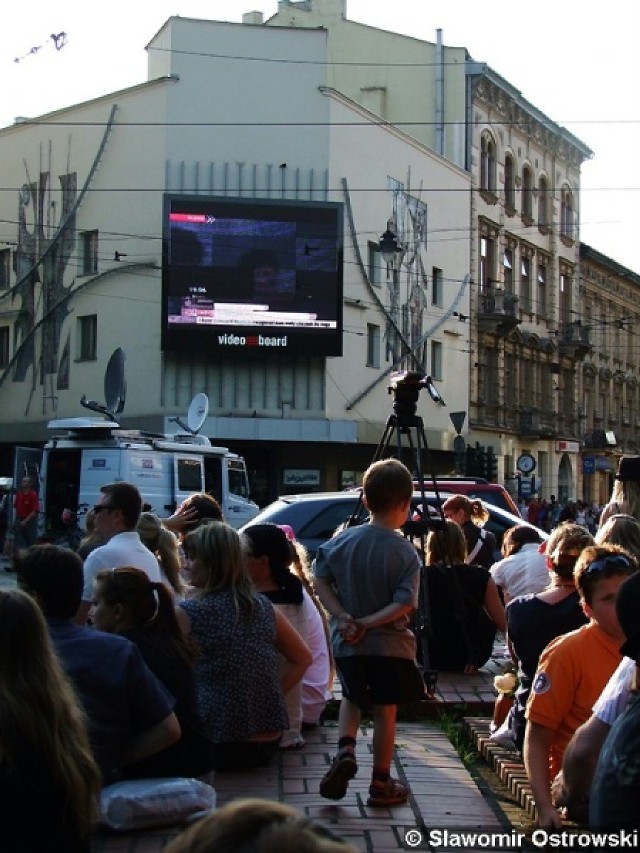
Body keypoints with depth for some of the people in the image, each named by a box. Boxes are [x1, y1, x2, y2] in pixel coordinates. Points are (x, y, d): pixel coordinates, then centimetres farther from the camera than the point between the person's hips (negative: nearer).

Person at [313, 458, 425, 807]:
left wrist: (344, 618, -9)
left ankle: (345, 751, 2)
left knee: (352, 698, 25)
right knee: (385, 712, 10)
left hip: (347, 644, 3)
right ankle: (380, 784, 19)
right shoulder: (406, 552, -14)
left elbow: (320, 581, -5)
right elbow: (405, 603, -20)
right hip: (390, 646, -3)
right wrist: (368, 623, -16)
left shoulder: (342, 540, -4)